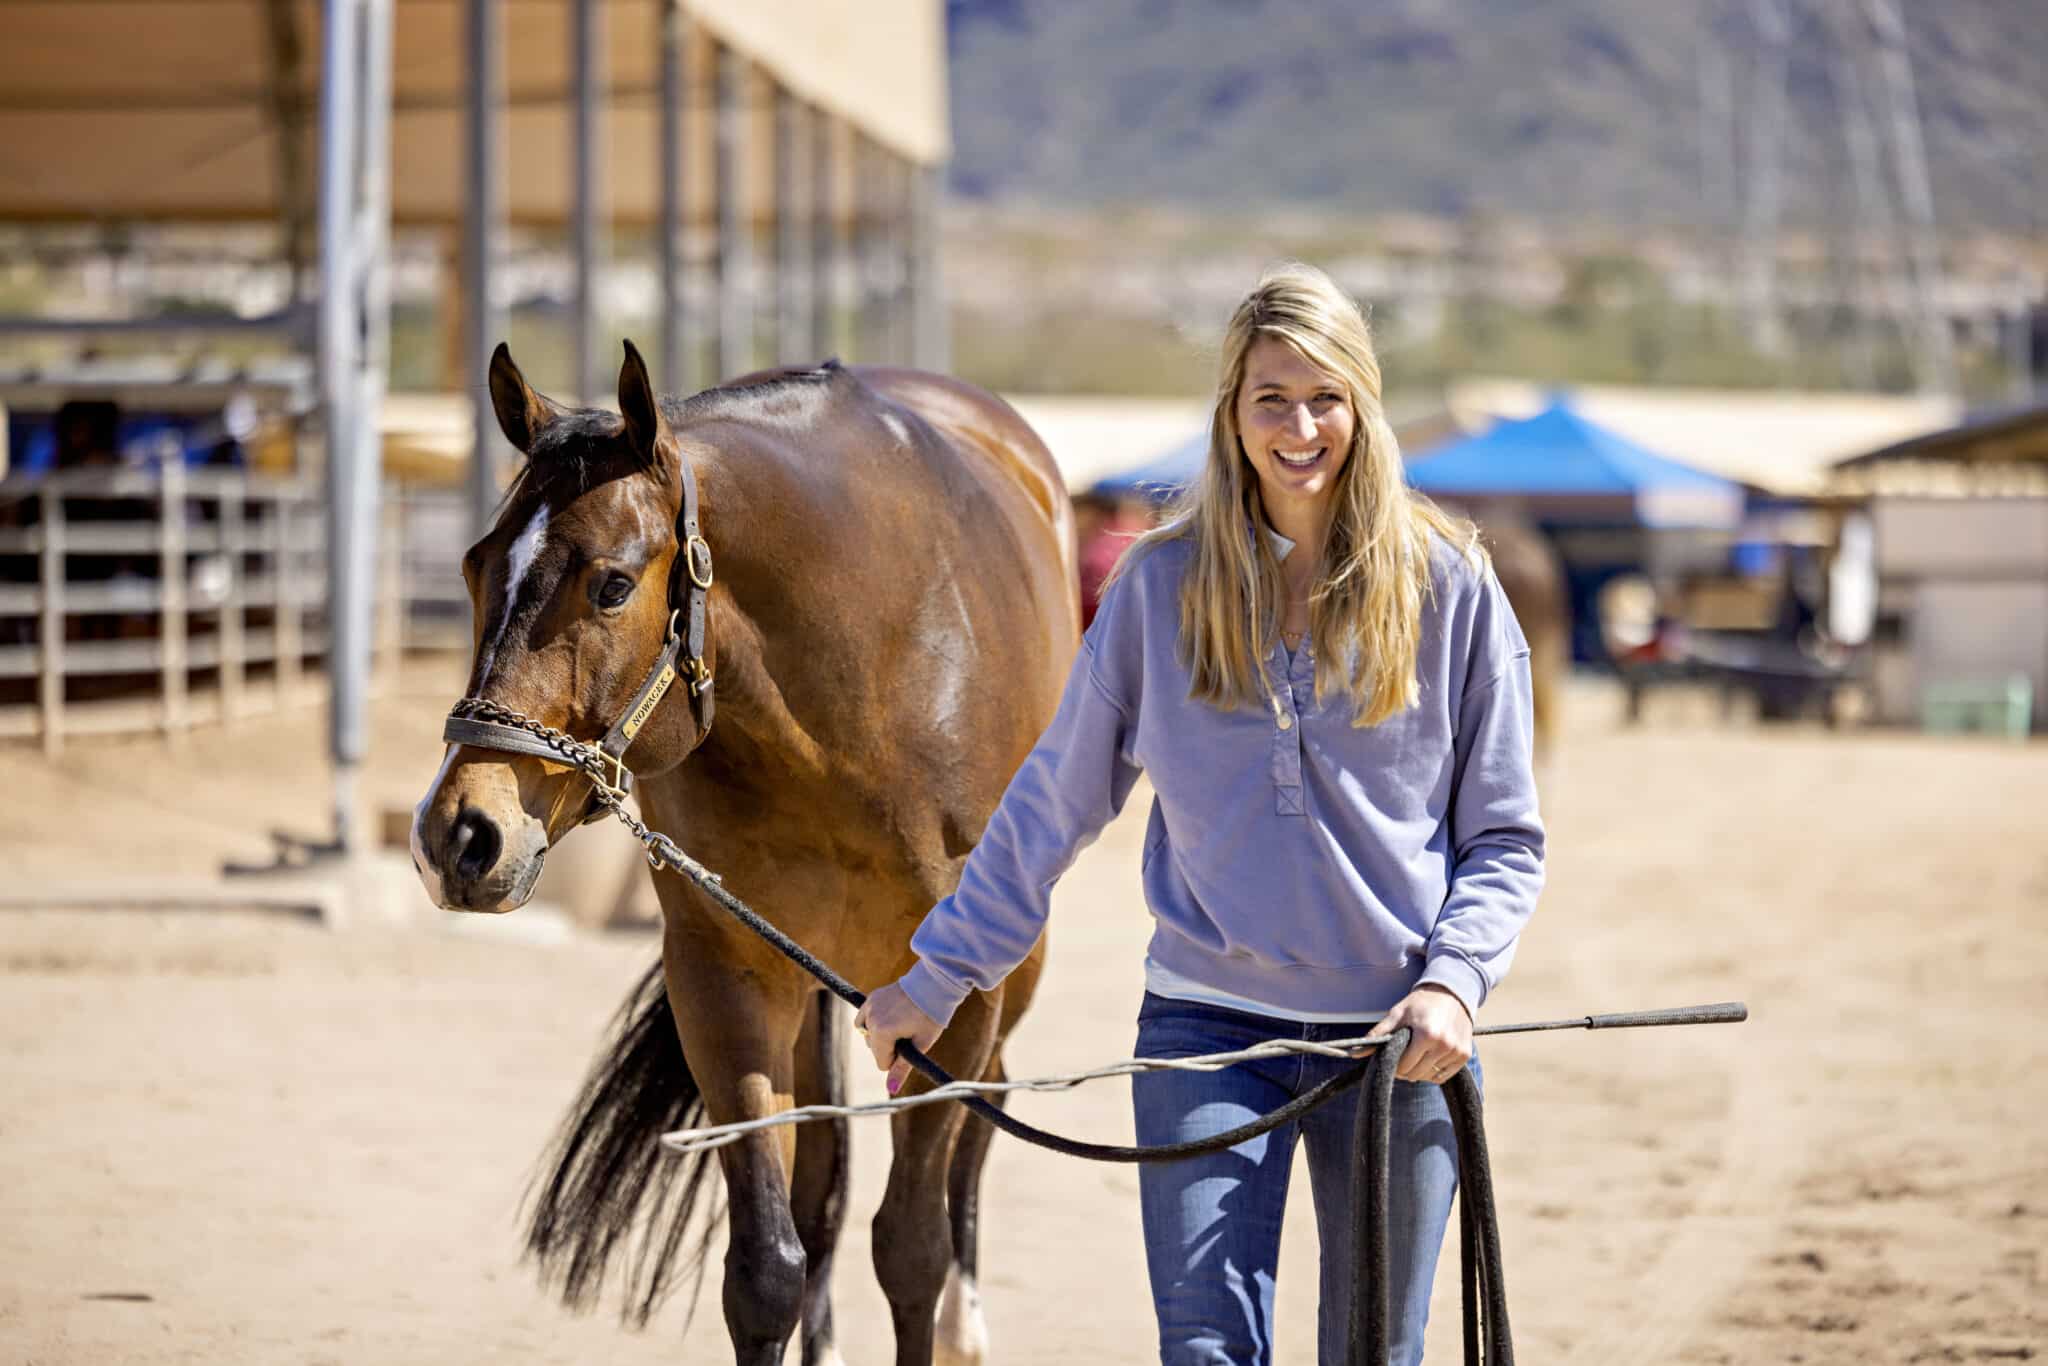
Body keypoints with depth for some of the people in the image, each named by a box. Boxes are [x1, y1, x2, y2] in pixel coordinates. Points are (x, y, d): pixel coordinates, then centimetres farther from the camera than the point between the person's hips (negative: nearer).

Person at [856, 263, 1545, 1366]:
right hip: (1209, 1025, 0)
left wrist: (1453, 980, -13)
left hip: (1395, 1038, 0)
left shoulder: (1450, 587, 0)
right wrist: (937, 979, 10)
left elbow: (1504, 837, 4)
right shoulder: (1162, 583, 2)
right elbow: (1053, 803, 10)